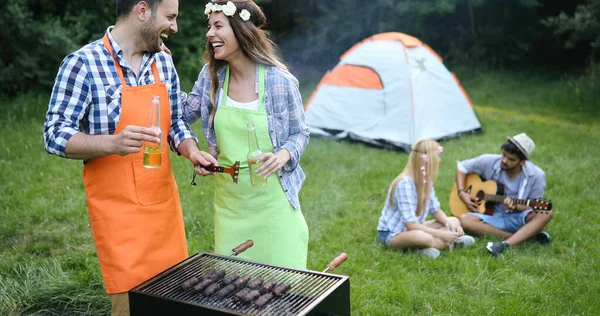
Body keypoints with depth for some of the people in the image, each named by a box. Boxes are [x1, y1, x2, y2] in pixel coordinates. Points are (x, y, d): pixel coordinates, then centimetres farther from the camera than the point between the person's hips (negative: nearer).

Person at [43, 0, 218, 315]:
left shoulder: (163, 62, 7)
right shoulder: (83, 63, -12)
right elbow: (55, 135, -13)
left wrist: (191, 150, -5)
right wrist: (112, 142, -30)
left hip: (165, 202, 6)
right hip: (118, 209, -6)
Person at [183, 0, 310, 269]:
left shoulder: (279, 80, -13)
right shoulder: (211, 75, -1)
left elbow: (300, 133, -1)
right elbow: (183, 114, 11)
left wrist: (283, 154, -22)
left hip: (272, 199, -4)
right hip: (229, 199, 4)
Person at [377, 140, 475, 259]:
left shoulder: (426, 179, 0)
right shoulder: (405, 183, -26)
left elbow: (435, 210, 8)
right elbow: (410, 224, -29)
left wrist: (449, 223, -12)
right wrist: (441, 234, -27)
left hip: (412, 228, 9)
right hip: (391, 234, -9)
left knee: (454, 221, 6)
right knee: (423, 237, -39)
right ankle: (452, 241, -13)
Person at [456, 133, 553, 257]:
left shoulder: (536, 176, -12)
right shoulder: (489, 162, -9)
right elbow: (461, 166, 3)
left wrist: (515, 206, -27)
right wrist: (462, 193, -10)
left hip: (517, 219, -1)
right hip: (491, 216, 2)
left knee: (545, 213, -30)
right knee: (464, 219, -30)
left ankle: (505, 244, -41)